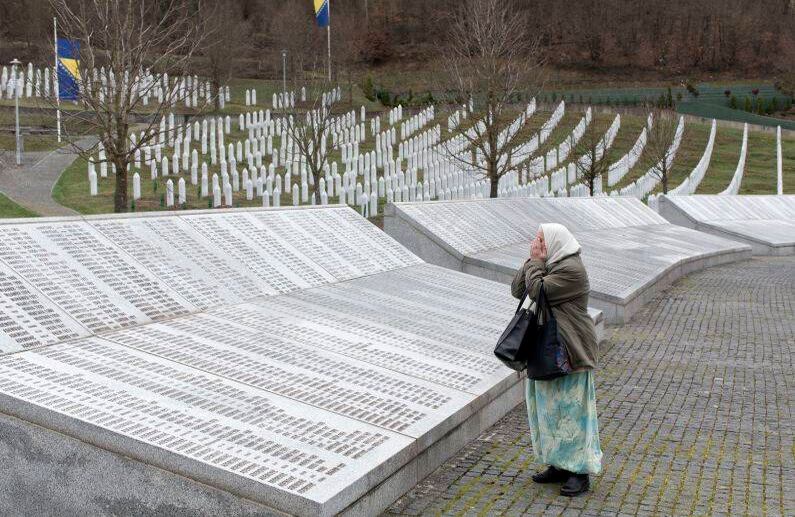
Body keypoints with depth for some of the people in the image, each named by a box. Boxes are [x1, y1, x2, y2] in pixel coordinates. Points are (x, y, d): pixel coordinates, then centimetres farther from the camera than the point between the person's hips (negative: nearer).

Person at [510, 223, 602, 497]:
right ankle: (559, 465, 26)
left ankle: (580, 472, 8)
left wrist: (536, 261, -13)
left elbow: (537, 291, -25)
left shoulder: (571, 269, -17)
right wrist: (533, 261, -4)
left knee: (572, 410, -2)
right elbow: (517, 289, 5)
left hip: (570, 352, -9)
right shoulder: (548, 265, 11)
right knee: (550, 408, 14)